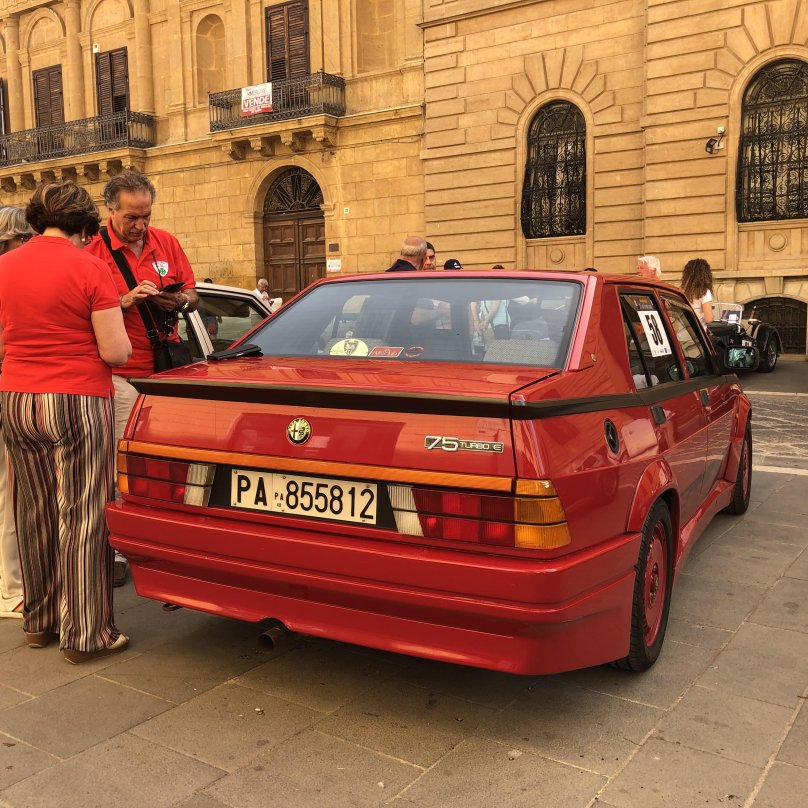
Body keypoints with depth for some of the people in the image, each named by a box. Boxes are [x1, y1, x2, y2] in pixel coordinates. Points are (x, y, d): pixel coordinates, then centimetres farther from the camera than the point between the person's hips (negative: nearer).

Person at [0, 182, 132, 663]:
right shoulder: (90, 269, -11)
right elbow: (116, 352, -13)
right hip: (78, 403, -6)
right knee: (83, 519, 1)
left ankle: (40, 621, 29)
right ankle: (85, 635, 9)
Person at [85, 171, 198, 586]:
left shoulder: (166, 243, 10)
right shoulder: (94, 249, -4)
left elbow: (192, 295, 15)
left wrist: (178, 301, -8)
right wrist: (126, 300, -20)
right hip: (121, 373, -4)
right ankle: (116, 549, 6)